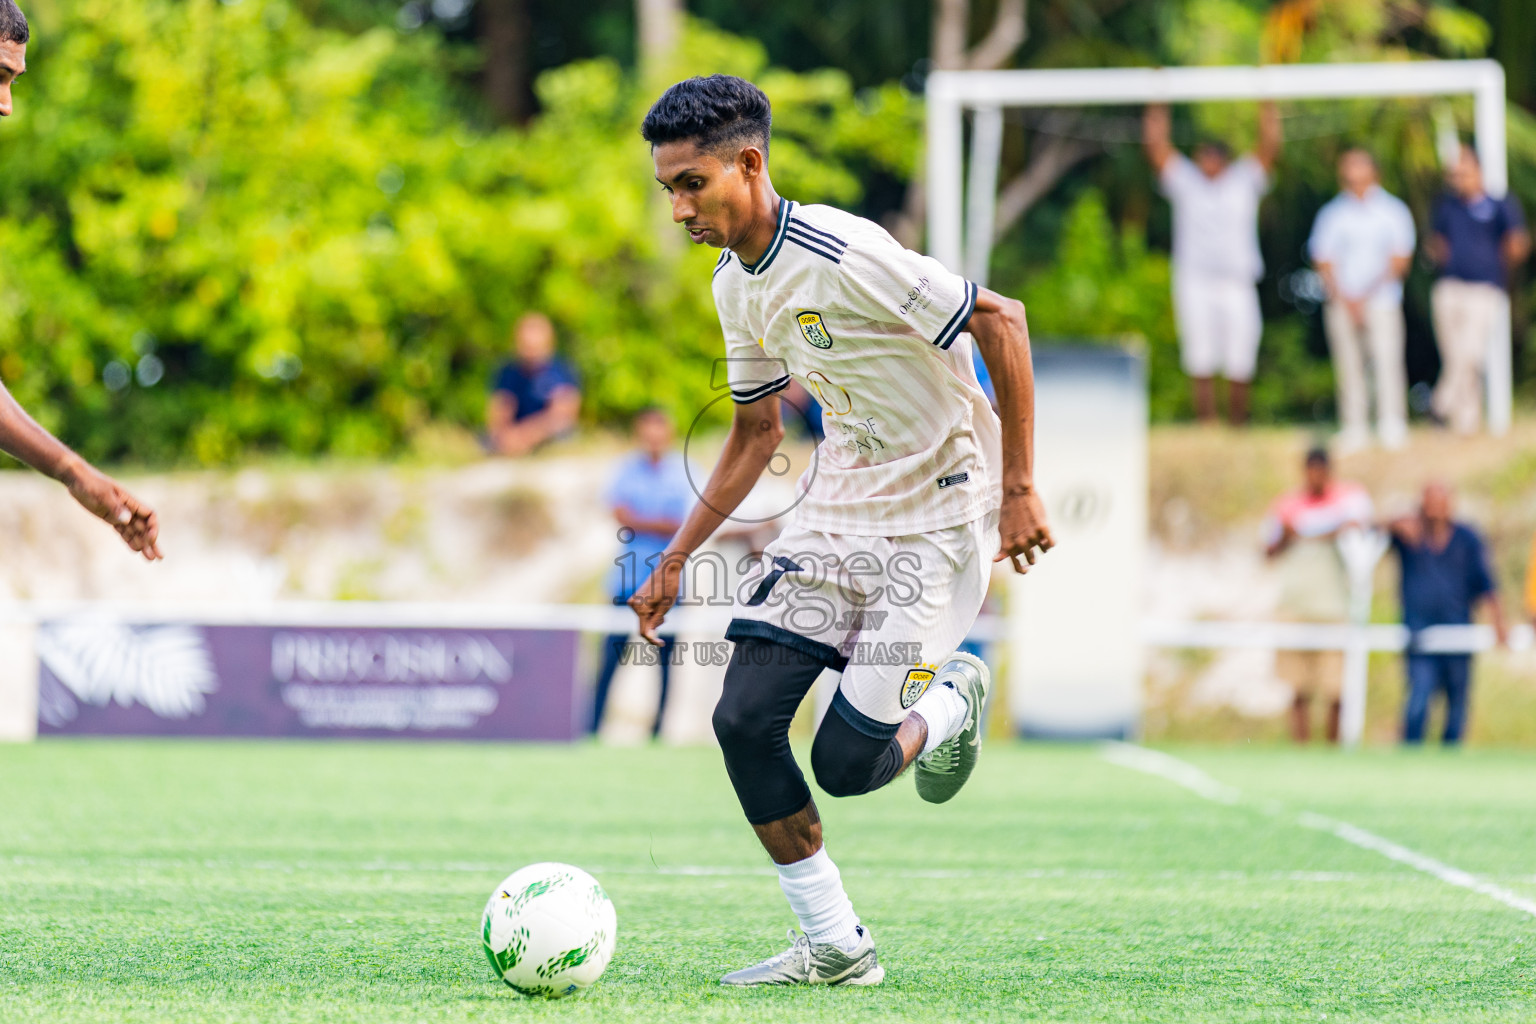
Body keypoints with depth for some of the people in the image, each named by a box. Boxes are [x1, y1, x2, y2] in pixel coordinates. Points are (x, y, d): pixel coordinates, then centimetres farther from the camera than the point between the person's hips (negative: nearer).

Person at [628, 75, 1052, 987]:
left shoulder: (844, 255, -23)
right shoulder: (738, 283, 4)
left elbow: (1001, 321, -20)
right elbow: (756, 434, 18)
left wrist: (1020, 490, -21)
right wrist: (676, 560, 14)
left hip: (939, 517, -8)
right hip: (838, 505, 8)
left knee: (844, 764, -13)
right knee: (744, 720, -8)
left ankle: (951, 701, 22)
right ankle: (835, 947, 4)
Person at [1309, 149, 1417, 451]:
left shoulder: (1393, 210, 7)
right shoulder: (1331, 213, 10)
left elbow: (1399, 260, 3)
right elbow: (1324, 261, 6)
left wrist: (1367, 295, -7)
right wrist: (1345, 299, -9)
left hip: (1382, 302, -1)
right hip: (1342, 304, 1)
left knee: (1387, 362, -11)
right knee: (1349, 366, -1)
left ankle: (1392, 428, -10)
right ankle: (1355, 429, 4)